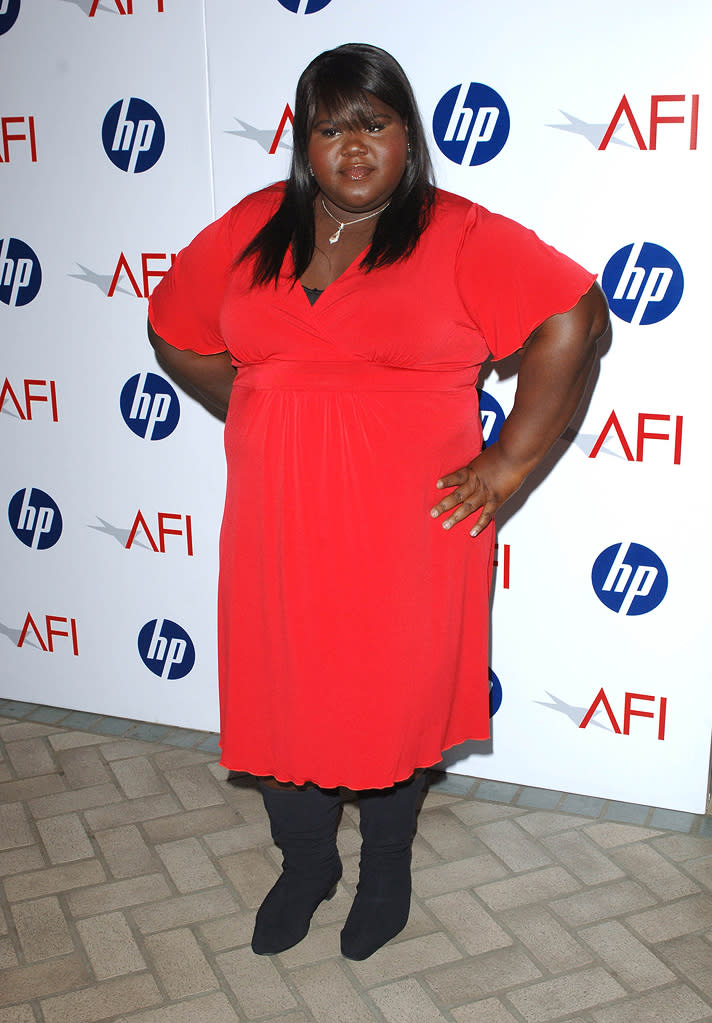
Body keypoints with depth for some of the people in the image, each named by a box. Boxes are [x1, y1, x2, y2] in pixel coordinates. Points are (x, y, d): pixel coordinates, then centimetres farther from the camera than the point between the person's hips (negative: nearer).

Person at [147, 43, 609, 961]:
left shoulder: (459, 237, -7)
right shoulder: (254, 228, 5)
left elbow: (572, 320, -13)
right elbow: (175, 332, 16)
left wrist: (509, 462, -14)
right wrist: (260, 416, 9)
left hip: (407, 532, -3)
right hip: (276, 529, 4)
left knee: (395, 701, 10)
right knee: (280, 694, 13)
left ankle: (386, 869, 37)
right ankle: (304, 865, 39)